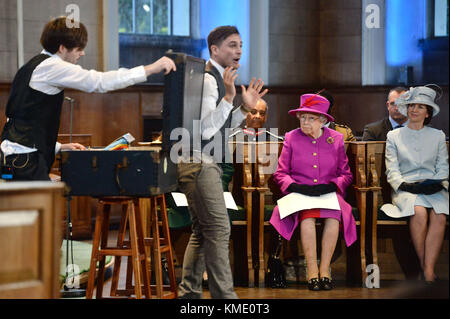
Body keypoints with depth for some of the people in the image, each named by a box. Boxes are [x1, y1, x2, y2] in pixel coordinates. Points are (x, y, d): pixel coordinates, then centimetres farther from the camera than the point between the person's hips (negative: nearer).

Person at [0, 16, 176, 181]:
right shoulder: (51, 66, -10)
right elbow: (100, 82, -17)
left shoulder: (33, 66, 21)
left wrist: (58, 147, 20)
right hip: (25, 159, -10)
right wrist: (151, 69, -16)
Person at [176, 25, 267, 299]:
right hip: (199, 164, -11)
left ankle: (189, 292, 18)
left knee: (203, 231, 13)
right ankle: (224, 296, -12)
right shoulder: (206, 79, -15)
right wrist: (228, 98, -30)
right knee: (218, 229, -12)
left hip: (207, 164, 11)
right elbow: (205, 130, -23)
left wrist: (245, 108, 11)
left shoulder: (220, 78, 17)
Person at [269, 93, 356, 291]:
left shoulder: (336, 139, 10)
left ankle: (325, 270, -29)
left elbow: (346, 174, 13)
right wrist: (295, 186, -9)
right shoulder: (291, 138, 9)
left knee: (333, 217, -34)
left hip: (329, 194, 1)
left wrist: (331, 186, -7)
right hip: (299, 194, -1)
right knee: (308, 216, -35)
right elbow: (280, 173, 10)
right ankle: (312, 271, -32)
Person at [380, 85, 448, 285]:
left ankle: (429, 271, -35)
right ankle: (423, 266, -25)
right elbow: (392, 171, 7)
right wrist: (405, 185, -11)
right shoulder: (394, 136, 15)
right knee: (419, 213, -35)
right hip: (406, 189, -1)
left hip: (433, 190, 1)